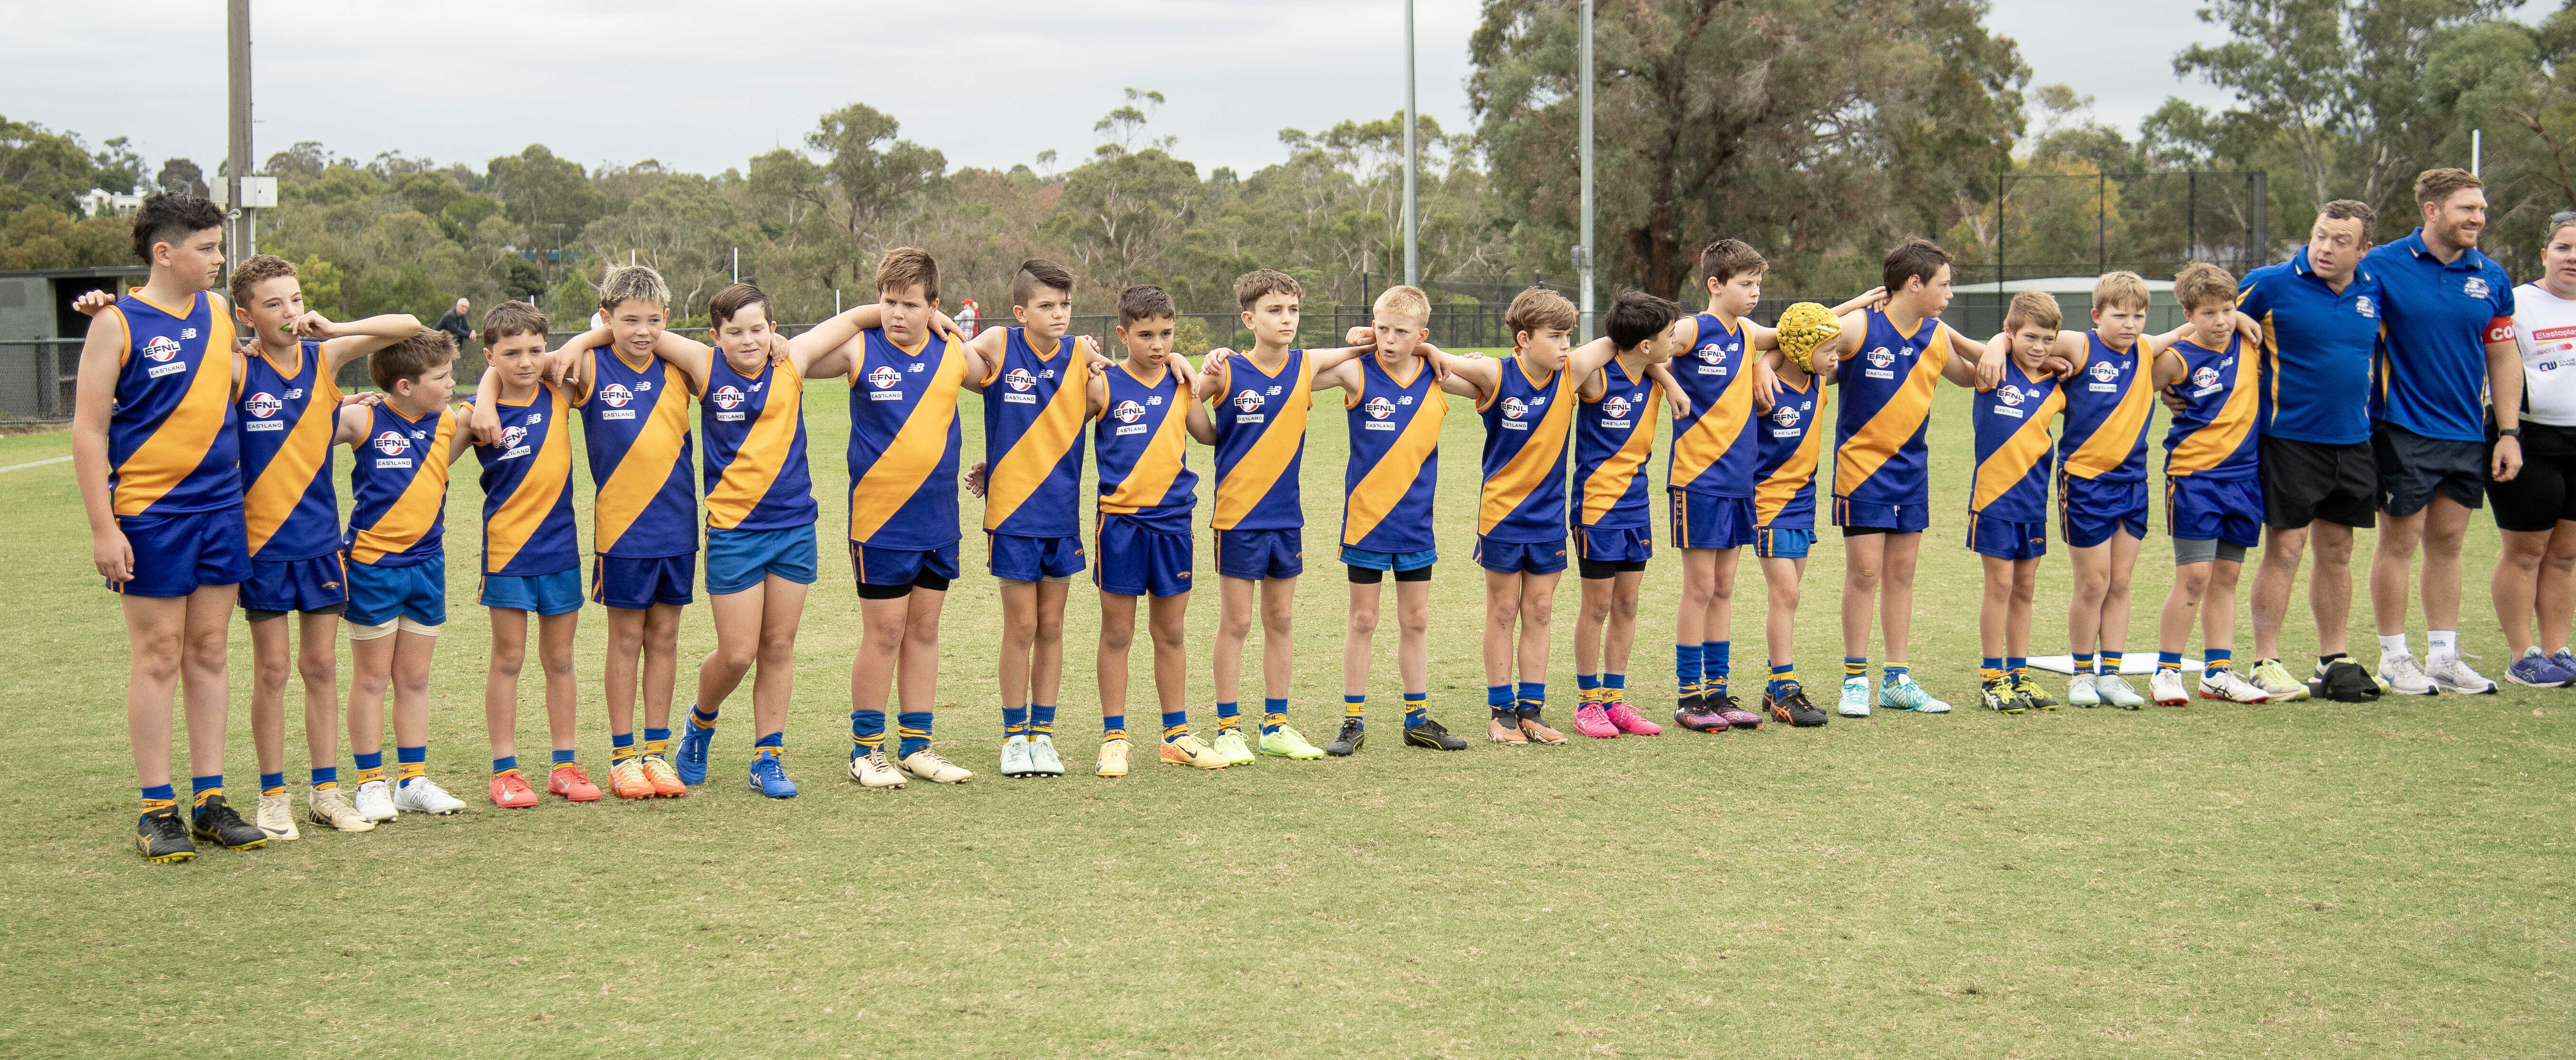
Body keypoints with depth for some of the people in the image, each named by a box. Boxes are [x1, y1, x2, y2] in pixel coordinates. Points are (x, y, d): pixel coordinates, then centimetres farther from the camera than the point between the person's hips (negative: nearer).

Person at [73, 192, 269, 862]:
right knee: (157, 658, 0)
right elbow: (88, 430, -9)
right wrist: (103, 528, -14)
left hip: (221, 510, 5)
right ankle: (157, 812, 8)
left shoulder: (218, 313, 10)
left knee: (209, 652, 9)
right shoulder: (117, 324, -8)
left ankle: (210, 802, 15)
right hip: (150, 516, -5)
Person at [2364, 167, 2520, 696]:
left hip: (2468, 434, 4)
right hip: (2403, 430, -4)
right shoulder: (2382, 265, -7)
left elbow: (2504, 358, 10)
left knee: (2447, 543, 11)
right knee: (2400, 541, 2)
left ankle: (2444, 656, 19)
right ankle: (2394, 658, 12)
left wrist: (2509, 433, 5)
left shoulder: (2491, 277, 6)